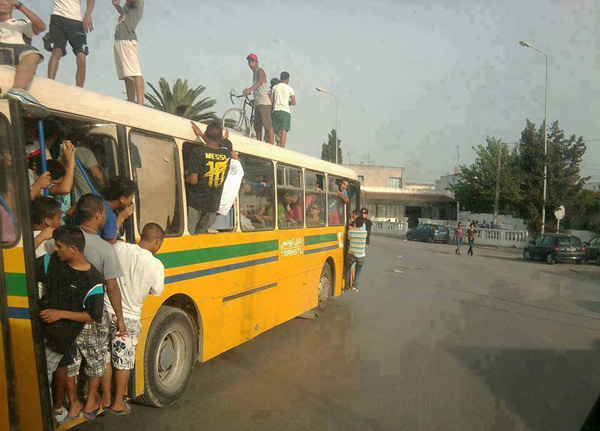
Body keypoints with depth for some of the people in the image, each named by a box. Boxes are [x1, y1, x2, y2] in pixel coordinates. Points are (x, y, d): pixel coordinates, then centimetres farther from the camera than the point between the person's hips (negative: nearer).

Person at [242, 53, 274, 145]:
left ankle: (271, 145, -15)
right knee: (257, 126, 11)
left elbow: (260, 82, -28)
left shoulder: (260, 71, -6)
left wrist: (249, 90, -42)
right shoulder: (254, 73, 21)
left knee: (268, 125, -13)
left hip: (264, 103, -10)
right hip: (257, 103, 10)